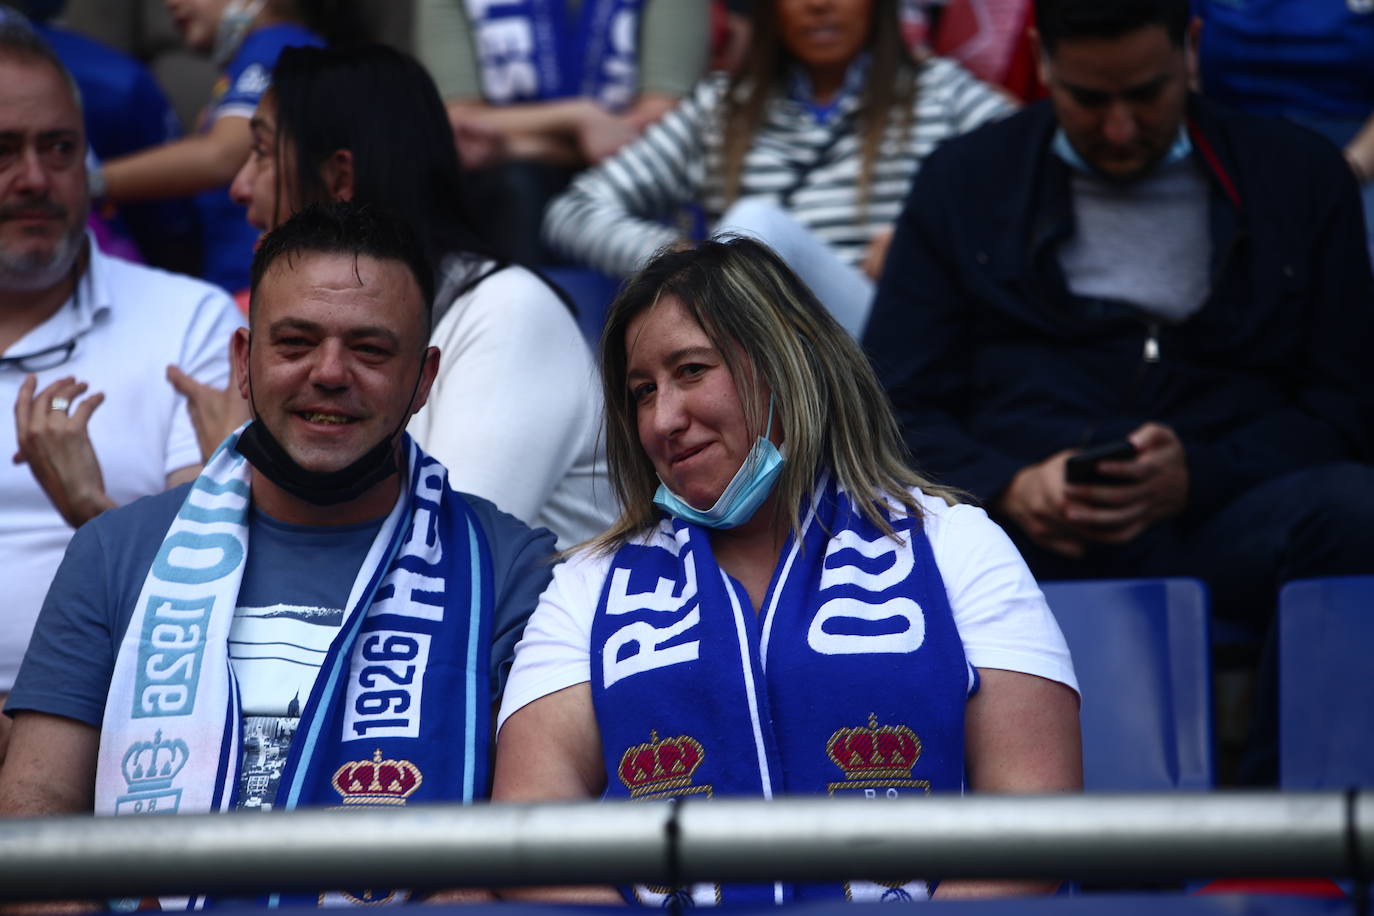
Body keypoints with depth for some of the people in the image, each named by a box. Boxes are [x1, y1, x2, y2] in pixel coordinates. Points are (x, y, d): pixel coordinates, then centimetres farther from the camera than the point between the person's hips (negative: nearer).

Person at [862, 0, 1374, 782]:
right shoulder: (965, 183, 17)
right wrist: (1007, 489, -11)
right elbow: (896, 413, 11)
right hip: (1021, 534, 0)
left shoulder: (1301, 179, 16)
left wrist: (1196, 476, -10)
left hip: (1219, 525, 0)